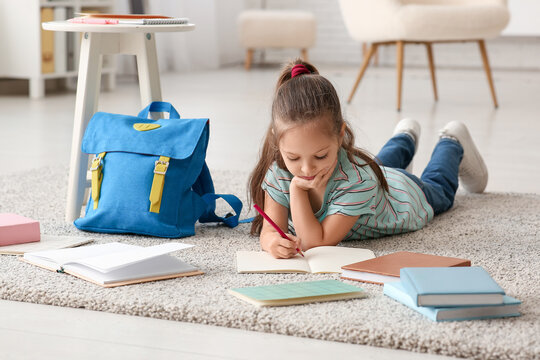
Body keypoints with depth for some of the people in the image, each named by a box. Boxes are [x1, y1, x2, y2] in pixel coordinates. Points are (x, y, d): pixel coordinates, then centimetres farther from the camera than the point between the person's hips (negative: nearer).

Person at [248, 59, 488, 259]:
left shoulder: (356, 178, -52)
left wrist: (296, 189, -56)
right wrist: (272, 241, -63)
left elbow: (317, 242, -52)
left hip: (405, 195, -3)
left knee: (437, 187, 34)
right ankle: (406, 139, 68)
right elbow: (270, 229, -40)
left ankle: (453, 144, 59)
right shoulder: (278, 171, -40)